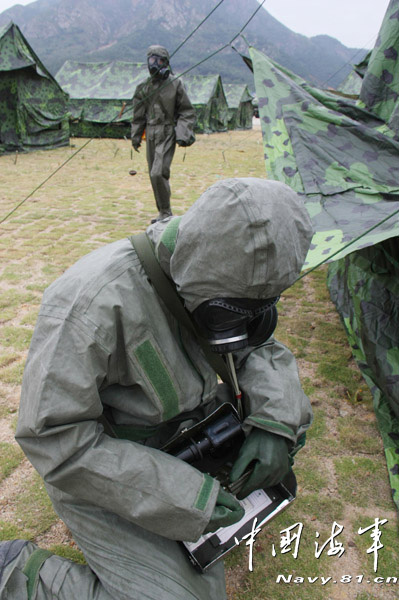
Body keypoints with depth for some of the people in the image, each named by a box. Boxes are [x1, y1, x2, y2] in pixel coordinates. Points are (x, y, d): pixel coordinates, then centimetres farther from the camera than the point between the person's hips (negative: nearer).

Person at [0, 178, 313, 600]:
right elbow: (53, 437, -30)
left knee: (292, 415, 7)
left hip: (182, 431, 7)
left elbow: (260, 345, 1)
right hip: (103, 472, -6)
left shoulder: (206, 276, -13)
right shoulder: (98, 299, -35)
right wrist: (180, 496, -30)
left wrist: (276, 421, -18)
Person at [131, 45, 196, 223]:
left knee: (158, 173, -18)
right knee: (154, 176, 7)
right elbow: (138, 115, 17)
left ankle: (165, 212, -6)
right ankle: (163, 211, 20)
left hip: (167, 135, -5)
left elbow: (187, 112, 0)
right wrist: (135, 136, 15)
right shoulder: (143, 87, 9)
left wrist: (183, 135, -8)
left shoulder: (175, 85, -3)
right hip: (151, 134, 5)